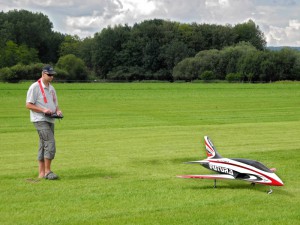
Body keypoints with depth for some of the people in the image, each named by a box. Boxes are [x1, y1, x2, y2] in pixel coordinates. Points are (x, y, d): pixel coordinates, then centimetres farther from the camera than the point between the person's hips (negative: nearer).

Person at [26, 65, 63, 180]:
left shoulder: (51, 88, 17)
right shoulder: (35, 87, -7)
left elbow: (55, 104, 24)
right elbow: (28, 105, -10)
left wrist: (57, 111, 1)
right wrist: (43, 110, -19)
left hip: (50, 120, 8)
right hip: (40, 120, -8)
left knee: (44, 145, 9)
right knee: (50, 142, -18)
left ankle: (42, 173, 12)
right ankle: (47, 171, -12)